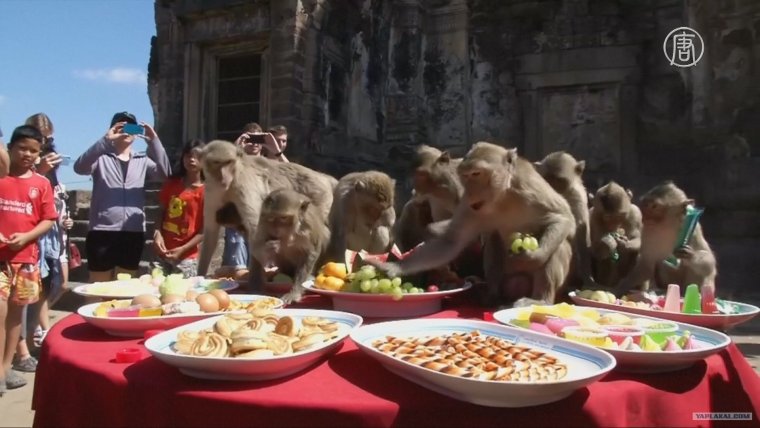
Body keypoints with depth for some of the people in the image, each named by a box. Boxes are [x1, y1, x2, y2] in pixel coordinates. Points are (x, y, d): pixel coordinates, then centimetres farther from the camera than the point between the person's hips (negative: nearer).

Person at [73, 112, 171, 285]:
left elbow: (164, 173, -6)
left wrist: (153, 141, -16)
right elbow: (80, 167, -14)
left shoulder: (142, 161, 10)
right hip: (102, 232, -2)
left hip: (134, 233, 2)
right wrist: (105, 140, -23)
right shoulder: (101, 158, 4)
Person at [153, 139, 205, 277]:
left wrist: (182, 249, -15)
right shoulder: (171, 184, 7)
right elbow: (162, 213, 11)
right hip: (163, 252, 4)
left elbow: (204, 230, -9)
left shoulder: (205, 192, -9)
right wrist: (157, 233, -7)